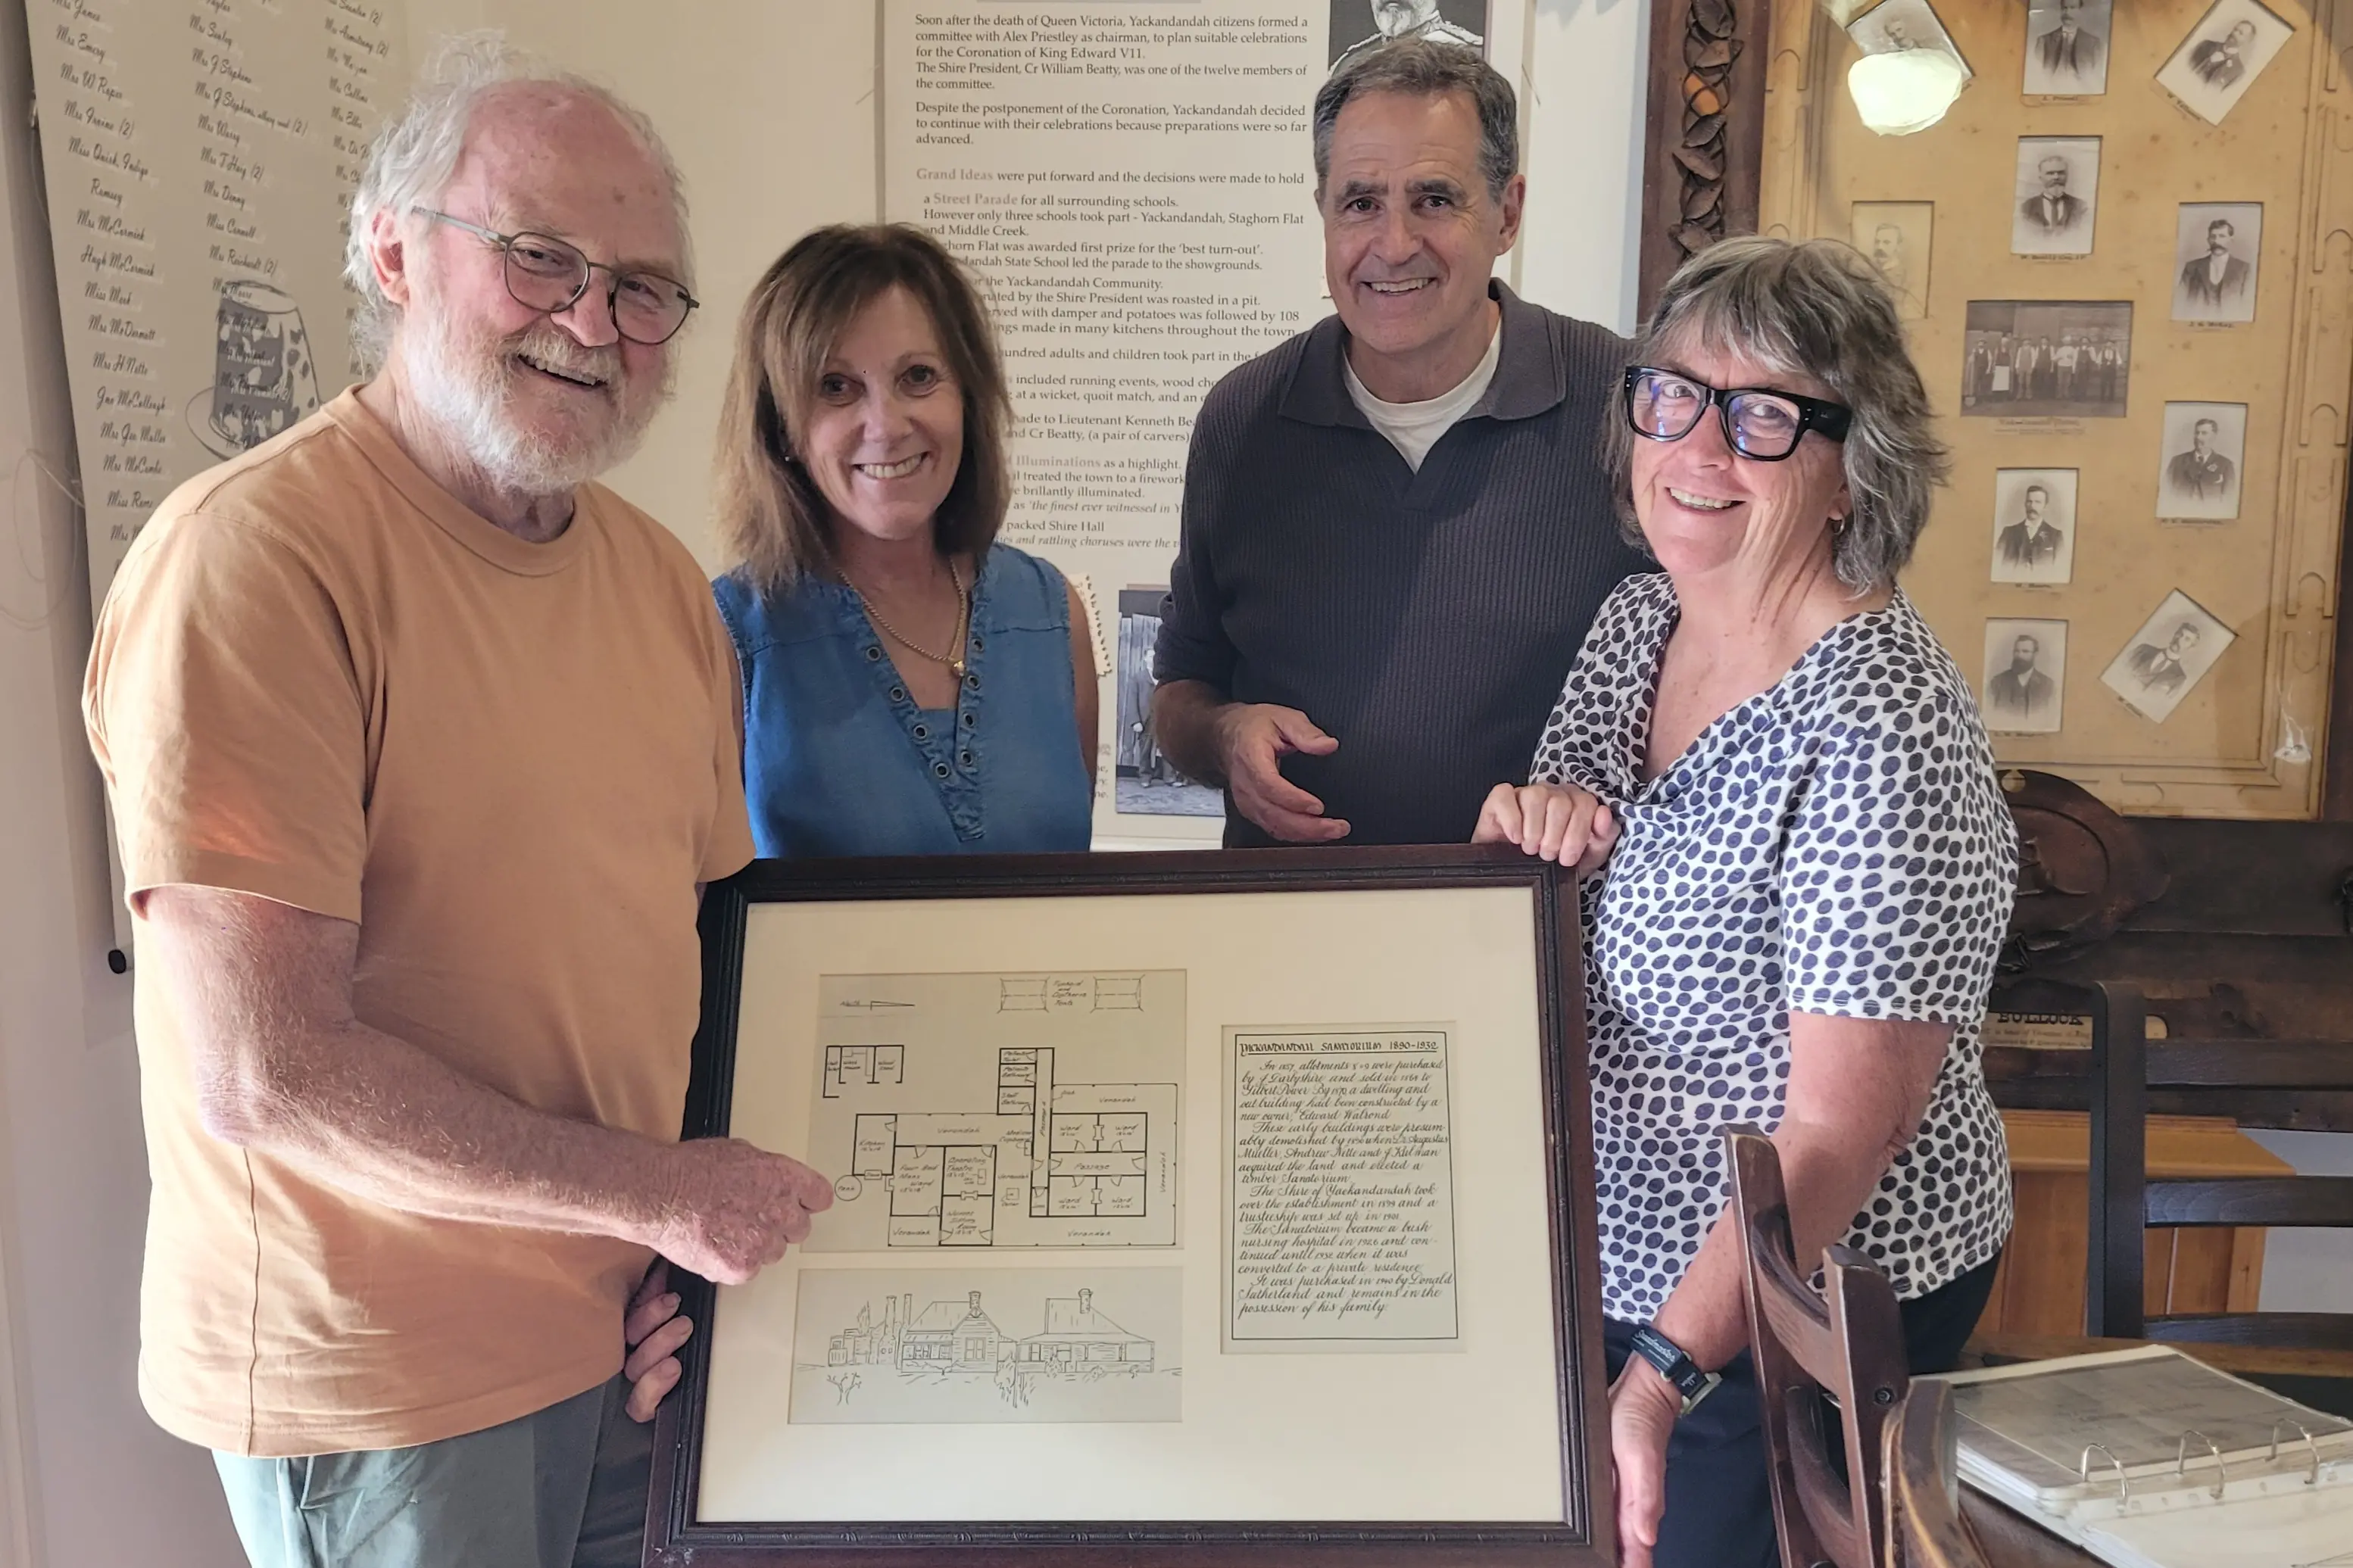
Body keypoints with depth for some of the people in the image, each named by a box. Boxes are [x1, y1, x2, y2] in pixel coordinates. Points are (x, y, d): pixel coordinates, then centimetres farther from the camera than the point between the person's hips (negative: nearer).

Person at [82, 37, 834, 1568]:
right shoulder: (252, 553, -19)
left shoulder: (663, 576, 3)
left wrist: (705, 1258, -3)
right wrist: (654, 1192, -16)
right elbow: (264, 1072, -23)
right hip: (378, 1382, -6)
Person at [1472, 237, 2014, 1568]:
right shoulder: (1636, 620, -2)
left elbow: (1838, 1133, -26)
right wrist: (1519, 832, -12)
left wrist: (1663, 1379, -32)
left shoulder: (1882, 733, -26)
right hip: (1608, 1255, 8)